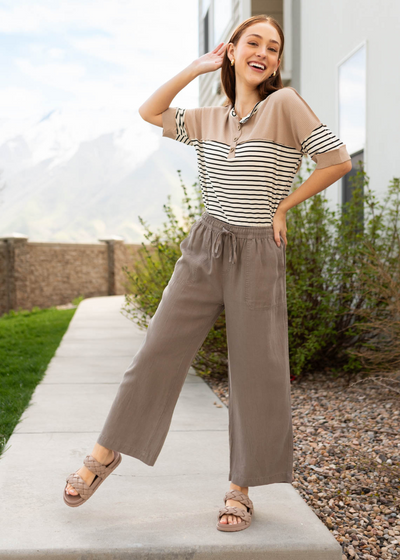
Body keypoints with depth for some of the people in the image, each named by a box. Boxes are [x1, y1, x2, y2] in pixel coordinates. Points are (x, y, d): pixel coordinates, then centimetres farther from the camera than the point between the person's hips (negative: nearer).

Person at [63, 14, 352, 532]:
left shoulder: (285, 105, -4)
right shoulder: (210, 121, 10)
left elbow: (338, 160, -7)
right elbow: (149, 112, 18)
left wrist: (282, 206, -1)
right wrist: (197, 68, 11)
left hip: (257, 257, -4)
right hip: (204, 249, 4)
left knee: (256, 375, 2)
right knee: (158, 352, 4)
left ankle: (240, 490, 17)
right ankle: (105, 453, 20)